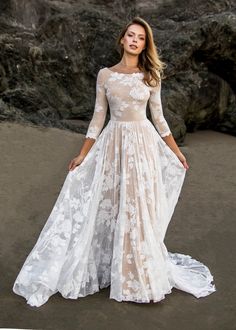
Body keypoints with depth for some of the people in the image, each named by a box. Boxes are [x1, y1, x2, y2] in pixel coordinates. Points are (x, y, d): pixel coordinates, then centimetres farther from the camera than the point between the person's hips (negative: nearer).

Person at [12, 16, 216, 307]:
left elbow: (158, 116, 9)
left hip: (143, 143, 0)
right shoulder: (105, 75, 3)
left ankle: (141, 273, 18)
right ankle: (110, 267, 22)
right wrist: (82, 155, 2)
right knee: (109, 206, 4)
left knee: (141, 207, 3)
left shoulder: (151, 76, 4)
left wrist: (176, 151, 9)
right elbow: (98, 118, 5)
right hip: (113, 144, 1)